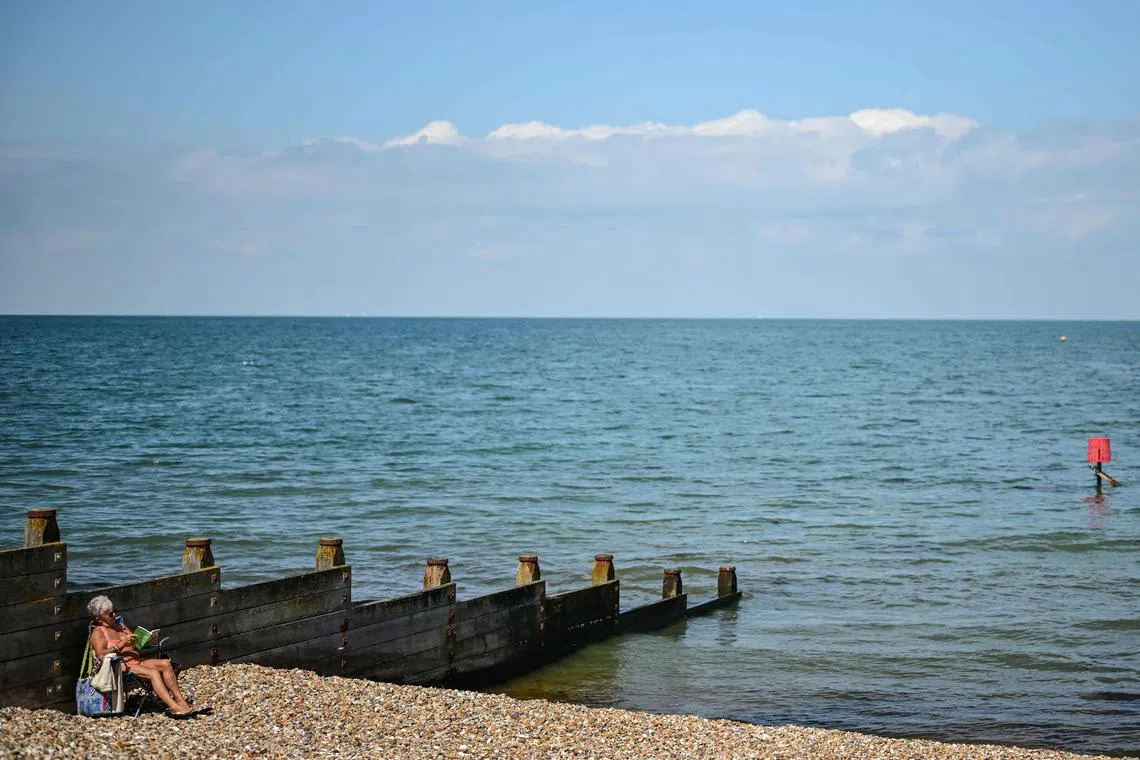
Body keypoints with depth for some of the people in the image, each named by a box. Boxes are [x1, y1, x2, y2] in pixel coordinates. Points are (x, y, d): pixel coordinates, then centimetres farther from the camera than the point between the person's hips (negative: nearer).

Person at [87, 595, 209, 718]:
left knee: (165, 663, -19)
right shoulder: (98, 633, 1)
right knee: (153, 673, -30)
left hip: (137, 661, 7)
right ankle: (175, 708, -38)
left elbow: (136, 645, 24)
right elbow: (101, 655, -16)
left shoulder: (120, 626, 24)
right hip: (121, 666, -7)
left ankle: (181, 701, -25)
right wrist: (121, 644, -21)